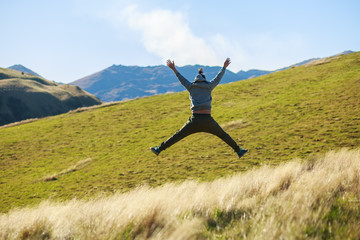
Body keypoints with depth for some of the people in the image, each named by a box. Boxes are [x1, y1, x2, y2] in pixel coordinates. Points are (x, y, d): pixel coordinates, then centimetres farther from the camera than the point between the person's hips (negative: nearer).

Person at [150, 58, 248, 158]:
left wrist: (173, 69, 40)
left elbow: (181, 79, 25)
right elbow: (218, 78, 26)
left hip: (195, 120, 0)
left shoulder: (191, 87, 11)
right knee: (223, 135, 17)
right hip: (208, 120, 0)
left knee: (178, 136, 6)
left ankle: (159, 149, 6)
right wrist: (224, 67, 43)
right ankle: (238, 151, 22)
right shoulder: (209, 86, 11)